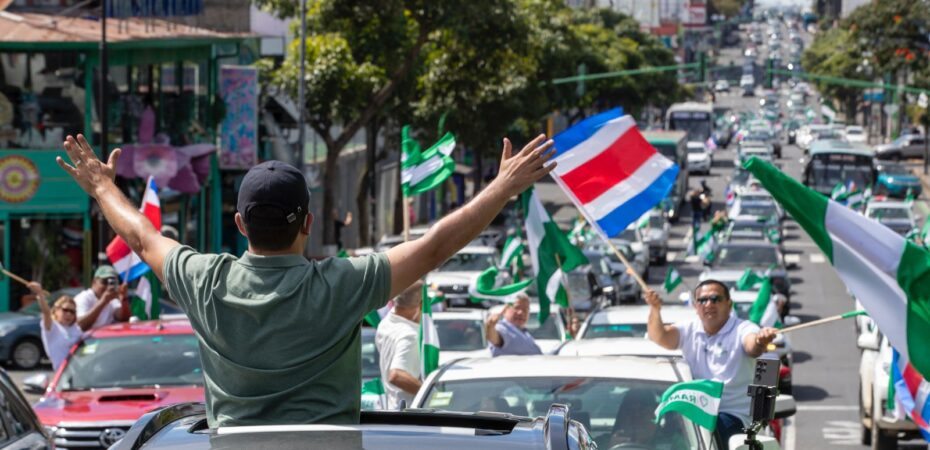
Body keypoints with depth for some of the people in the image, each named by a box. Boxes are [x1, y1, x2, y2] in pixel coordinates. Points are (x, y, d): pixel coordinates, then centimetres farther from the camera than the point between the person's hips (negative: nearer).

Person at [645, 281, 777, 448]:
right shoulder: (689, 330, 8)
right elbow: (659, 337, -8)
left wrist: (760, 341, -54)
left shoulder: (743, 329, -5)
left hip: (733, 414, -4)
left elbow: (752, 347, -28)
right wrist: (655, 310, -29)